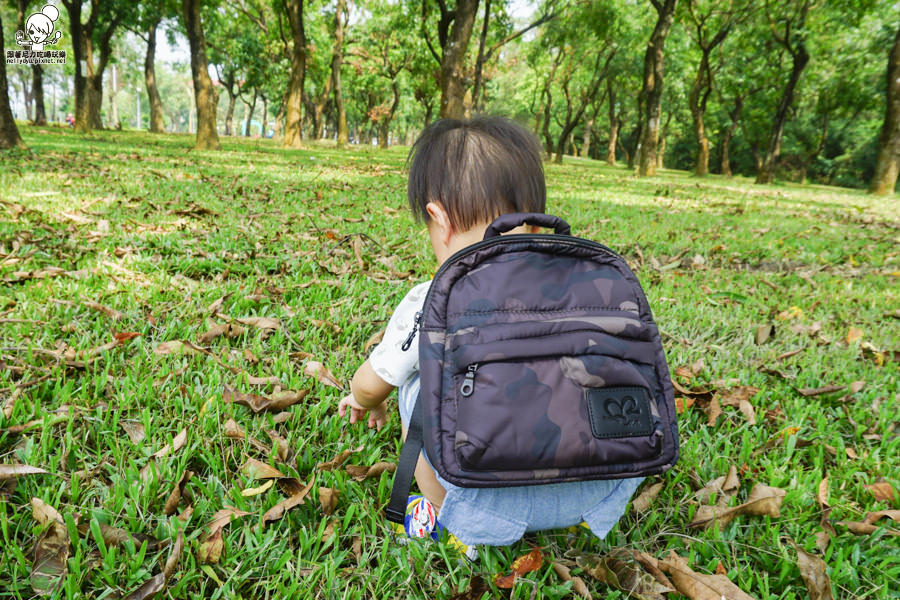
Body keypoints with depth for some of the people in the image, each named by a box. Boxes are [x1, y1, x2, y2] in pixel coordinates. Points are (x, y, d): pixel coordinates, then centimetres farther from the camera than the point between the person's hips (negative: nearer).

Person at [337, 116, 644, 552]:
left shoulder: (430, 305, -5)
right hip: (602, 492, 4)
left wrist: (364, 401, 39)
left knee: (416, 385, 13)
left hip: (501, 503, -3)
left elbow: (371, 384, 13)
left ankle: (443, 518, 20)